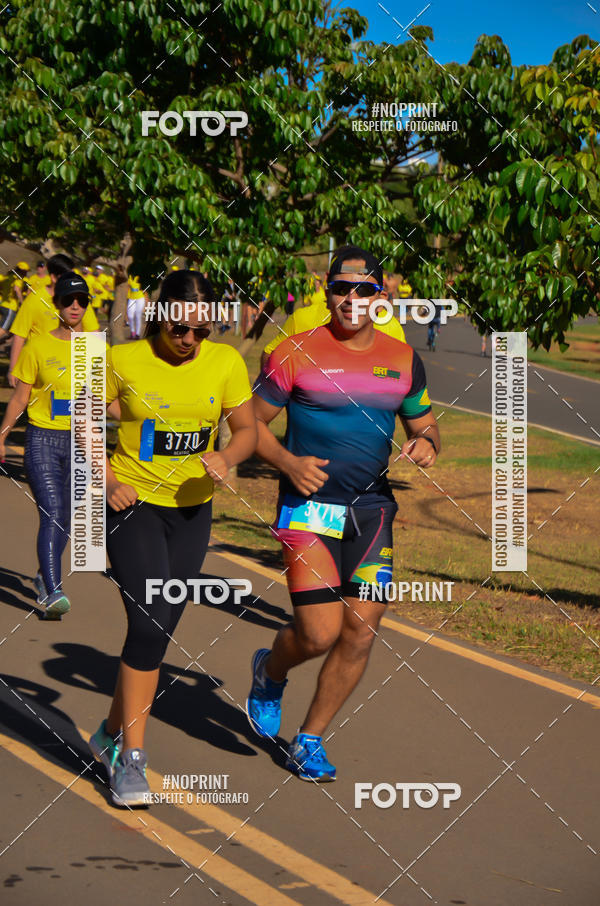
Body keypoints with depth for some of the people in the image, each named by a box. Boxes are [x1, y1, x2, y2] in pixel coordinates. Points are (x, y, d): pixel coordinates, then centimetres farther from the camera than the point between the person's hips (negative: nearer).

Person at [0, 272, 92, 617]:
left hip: (80, 441, 3)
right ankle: (53, 592, -21)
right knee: (51, 514, -16)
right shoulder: (38, 346, -1)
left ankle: (46, 577, 33)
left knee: (65, 518, 10)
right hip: (42, 439, -3)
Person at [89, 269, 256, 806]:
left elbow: (248, 431, 2)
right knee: (150, 623, -17)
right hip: (133, 504, -4)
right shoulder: (124, 361, -10)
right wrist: (108, 483, -12)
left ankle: (112, 734, 29)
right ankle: (131, 758, -9)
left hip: (192, 510, 4)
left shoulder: (225, 363, -3)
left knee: (159, 632, 9)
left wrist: (225, 458, -20)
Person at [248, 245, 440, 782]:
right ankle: (269, 673, 23)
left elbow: (424, 426, 19)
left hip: (373, 510, 4)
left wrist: (427, 445, -5)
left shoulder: (403, 360, 7)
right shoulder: (298, 352, -5)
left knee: (361, 630, 0)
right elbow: (253, 422, 1)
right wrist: (288, 463, -16)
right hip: (310, 506, -4)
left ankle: (310, 740, 18)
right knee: (320, 633, -13)